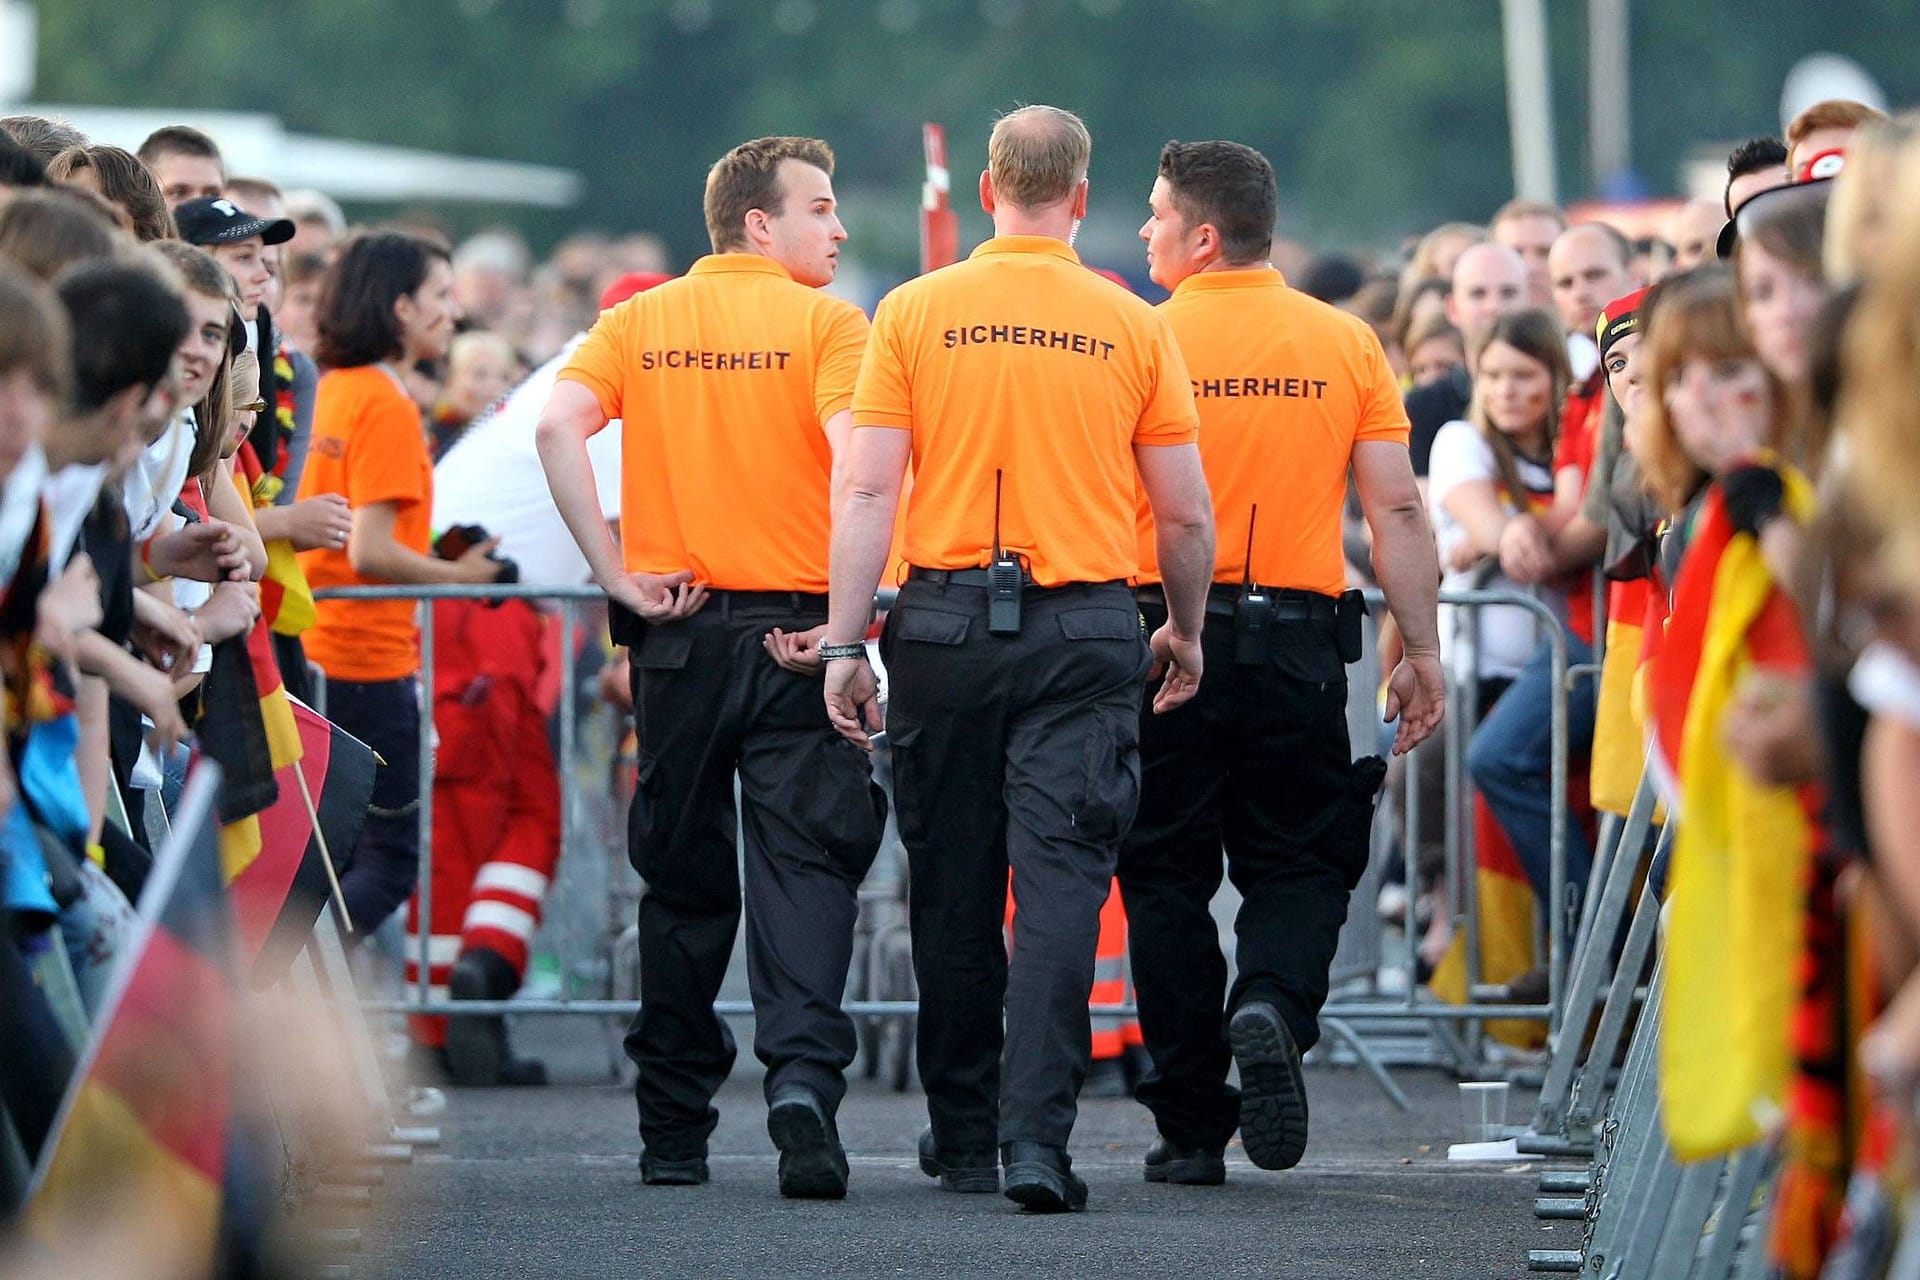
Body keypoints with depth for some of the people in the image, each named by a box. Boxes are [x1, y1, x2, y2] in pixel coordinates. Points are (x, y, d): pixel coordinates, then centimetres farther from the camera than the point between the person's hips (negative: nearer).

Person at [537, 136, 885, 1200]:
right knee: (802, 862, -3)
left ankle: (673, 1132, 17)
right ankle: (801, 1068, -25)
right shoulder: (826, 324, -2)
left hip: (676, 630, 4)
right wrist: (847, 615, -14)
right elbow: (855, 461, -17)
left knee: (683, 876, 13)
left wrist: (617, 576, -5)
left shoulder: (640, 322, 9)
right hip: (793, 630, -4)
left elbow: (557, 426, -6)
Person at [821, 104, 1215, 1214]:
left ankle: (964, 1133, 23)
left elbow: (868, 493, -4)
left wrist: (847, 643, -2)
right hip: (1085, 626, -1)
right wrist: (1186, 631, 20)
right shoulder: (1134, 328, 1)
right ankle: (1036, 1135, -15)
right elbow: (1186, 514, 4)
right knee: (1061, 881, -4)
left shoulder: (914, 314, 1)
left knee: (953, 885, 12)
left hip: (946, 622, 1)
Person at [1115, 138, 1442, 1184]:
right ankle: (1271, 1007, -18)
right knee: (1300, 863, 13)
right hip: (1298, 641, 1)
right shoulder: (1347, 345, 3)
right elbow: (1396, 508, 1)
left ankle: (1190, 1127, 6)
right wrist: (1422, 654, 6)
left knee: (1168, 875, 7)